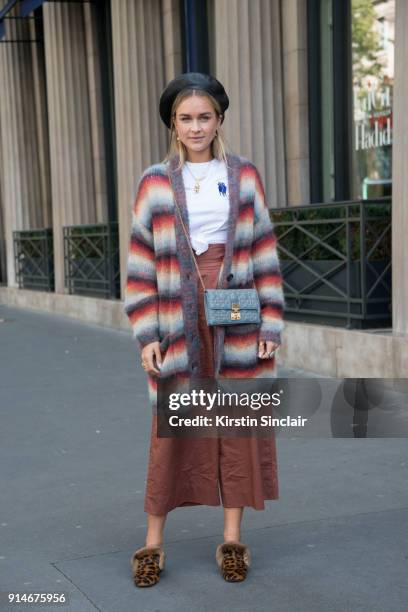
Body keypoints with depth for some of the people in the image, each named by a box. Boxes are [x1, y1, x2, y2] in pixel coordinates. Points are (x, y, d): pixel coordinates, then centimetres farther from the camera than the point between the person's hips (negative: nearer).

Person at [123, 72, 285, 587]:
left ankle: (233, 538, 17)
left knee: (240, 422, 4)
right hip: (180, 318, -1)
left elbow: (265, 254, 5)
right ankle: (153, 542, 15)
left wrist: (270, 324, -1)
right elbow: (140, 264, 2)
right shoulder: (155, 183, 3)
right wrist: (147, 334, -4)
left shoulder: (244, 175, 6)